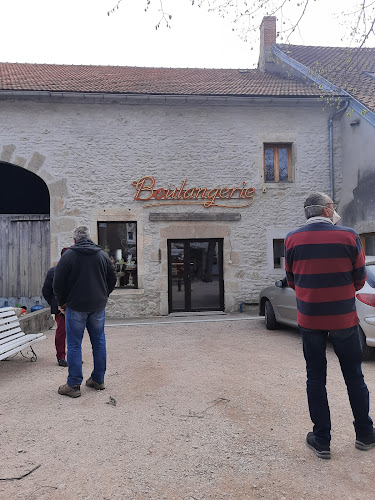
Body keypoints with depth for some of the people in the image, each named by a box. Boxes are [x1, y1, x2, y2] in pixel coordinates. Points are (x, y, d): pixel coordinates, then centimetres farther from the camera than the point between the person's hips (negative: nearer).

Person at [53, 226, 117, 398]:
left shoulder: (68, 255, -7)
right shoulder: (102, 254, 5)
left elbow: (58, 282, -7)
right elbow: (112, 279, 10)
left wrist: (61, 302, 6)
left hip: (76, 306, -4)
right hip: (98, 306, 4)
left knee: (74, 344, 3)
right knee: (99, 342, 12)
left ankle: (73, 385, 8)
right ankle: (98, 380, 21)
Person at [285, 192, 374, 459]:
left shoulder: (293, 240, -5)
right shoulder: (349, 236, -9)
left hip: (309, 319, 1)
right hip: (343, 318, 0)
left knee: (316, 379, 11)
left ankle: (322, 441, 20)